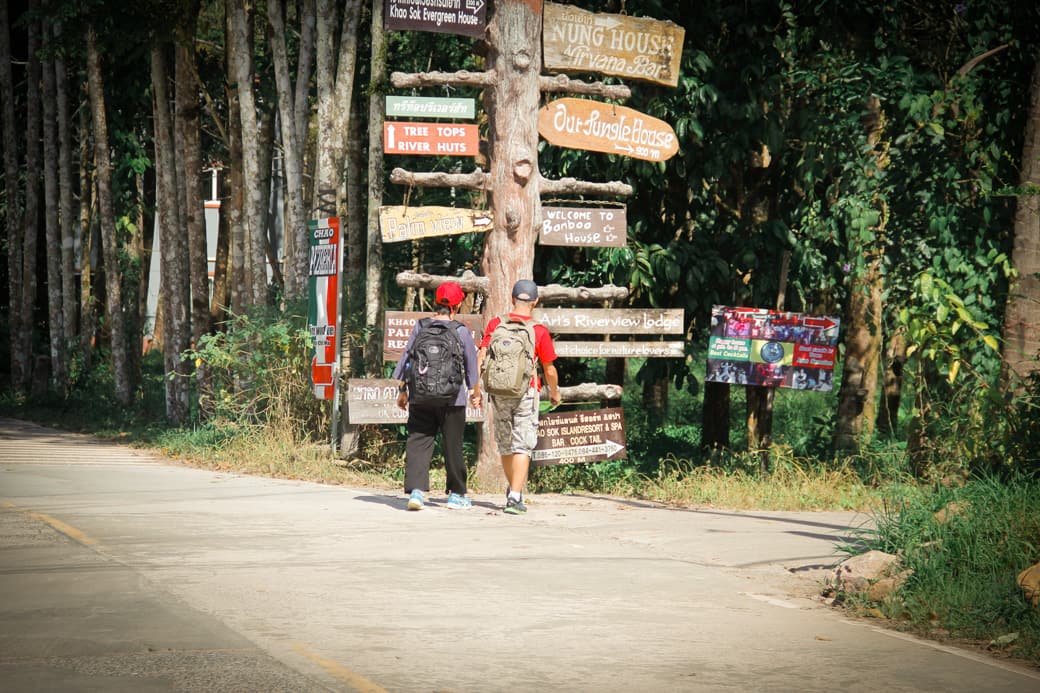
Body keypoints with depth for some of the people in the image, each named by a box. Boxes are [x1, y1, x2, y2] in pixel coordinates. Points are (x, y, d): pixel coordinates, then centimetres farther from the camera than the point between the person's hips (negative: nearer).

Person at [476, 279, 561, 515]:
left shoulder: (496, 324, 0)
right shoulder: (539, 331, -6)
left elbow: (481, 356, -5)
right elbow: (549, 370, -1)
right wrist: (555, 393, 16)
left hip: (499, 391, 3)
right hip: (526, 392, -3)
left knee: (505, 444, 16)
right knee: (522, 446, -2)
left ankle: (513, 490, 31)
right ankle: (515, 497, -11)